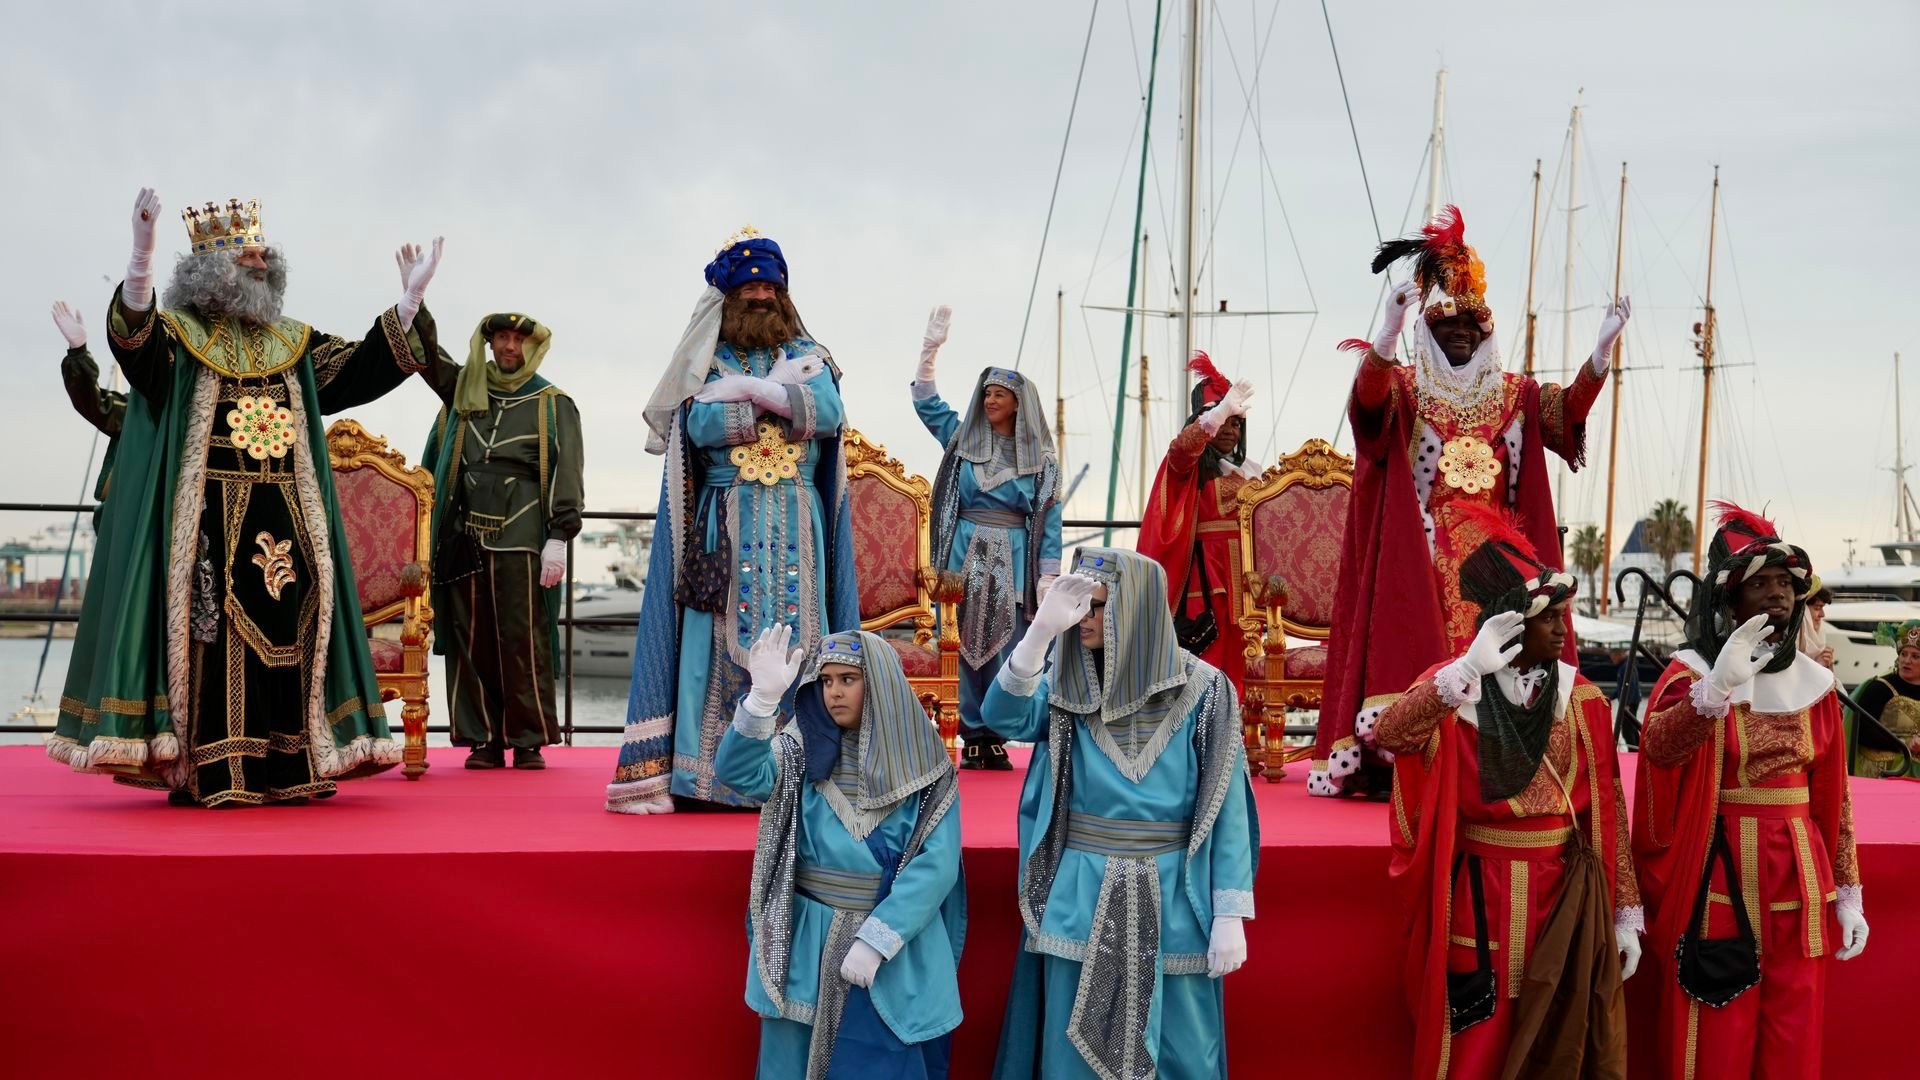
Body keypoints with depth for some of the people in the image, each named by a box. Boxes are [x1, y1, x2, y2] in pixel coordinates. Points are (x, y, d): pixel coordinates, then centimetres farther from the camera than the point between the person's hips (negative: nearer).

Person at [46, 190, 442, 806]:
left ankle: (286, 770, 8)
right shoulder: (179, 335, 2)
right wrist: (141, 255, -35)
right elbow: (133, 344, -19)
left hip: (286, 518, 5)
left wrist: (411, 299, 3)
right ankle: (206, 772, -4)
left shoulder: (292, 345, 17)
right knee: (213, 633, -8)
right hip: (209, 519, -5)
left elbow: (363, 367, 12)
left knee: (287, 628, 3)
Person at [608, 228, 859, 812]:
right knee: (721, 637, -5)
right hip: (725, 523, -1)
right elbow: (701, 425, -10)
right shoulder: (709, 360, 9)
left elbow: (828, 413, -7)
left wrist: (748, 390, -11)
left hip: (796, 524, 2)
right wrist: (781, 394, -8)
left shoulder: (808, 354, 13)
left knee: (795, 635, -2)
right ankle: (704, 771, -3)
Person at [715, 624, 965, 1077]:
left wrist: (876, 939, -19)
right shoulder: (802, 751, 2)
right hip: (804, 944, 2)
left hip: (893, 946, -1)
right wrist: (765, 698, -32)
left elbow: (936, 865, -11)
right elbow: (737, 772, -17)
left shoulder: (921, 765, -3)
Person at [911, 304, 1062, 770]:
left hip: (1011, 565, -1)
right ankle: (972, 737, 3)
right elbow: (925, 401, 8)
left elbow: (1049, 522, 5)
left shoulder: (1041, 459, 7)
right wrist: (930, 348, -2)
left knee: (1003, 654, -2)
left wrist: (1048, 579, -1)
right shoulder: (963, 438, 11)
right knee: (964, 648, -2)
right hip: (965, 558, 1)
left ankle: (995, 739, 4)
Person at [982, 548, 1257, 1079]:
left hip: (1173, 900, -2)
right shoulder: (1067, 687, 2)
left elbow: (1225, 805, -5)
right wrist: (1041, 632, -27)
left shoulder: (1203, 691, -5)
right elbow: (1002, 717, -16)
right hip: (1081, 900, 2)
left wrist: (1230, 914, -7)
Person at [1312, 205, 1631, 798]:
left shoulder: (1514, 393, 15)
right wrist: (1389, 331, -39)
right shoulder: (1404, 388, 3)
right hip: (1421, 555, -3)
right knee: (1421, 653, -10)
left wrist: (1603, 347, -19)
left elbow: (1570, 405, -1)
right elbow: (1369, 396, -20)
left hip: (1496, 554, 4)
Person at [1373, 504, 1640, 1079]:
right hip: (1482, 896, -3)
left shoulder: (1583, 698, 2)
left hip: (1566, 894, 3)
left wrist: (1624, 913, 4)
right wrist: (1469, 669, -36)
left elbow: (1609, 812, 4)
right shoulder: (1454, 688, -8)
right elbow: (1388, 734, -28)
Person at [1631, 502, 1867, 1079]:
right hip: (1718, 878, -4)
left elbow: (1833, 797, 12)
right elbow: (1661, 747, -26)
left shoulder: (1814, 681, 8)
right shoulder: (1693, 671, -5)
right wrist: (1719, 687, -41)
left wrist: (1846, 893, 10)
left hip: (1797, 880, 4)